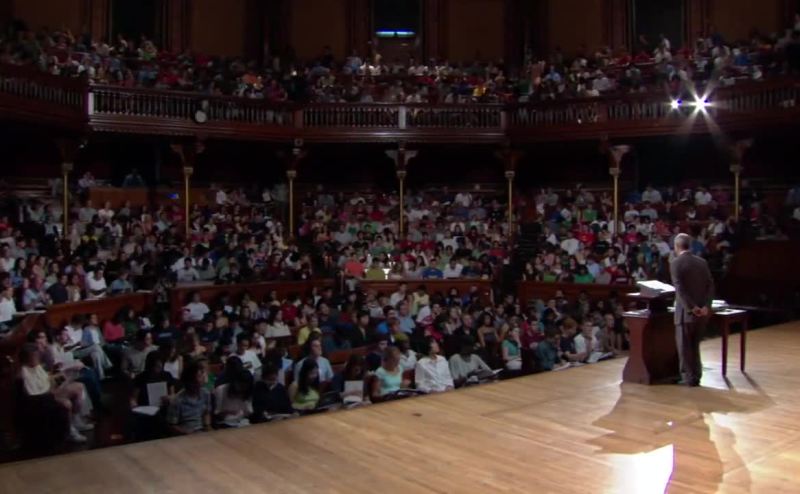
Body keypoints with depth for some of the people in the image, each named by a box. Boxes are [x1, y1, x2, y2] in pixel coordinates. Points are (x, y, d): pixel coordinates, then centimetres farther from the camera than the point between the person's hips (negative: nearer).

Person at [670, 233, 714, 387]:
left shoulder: (676, 263, -9)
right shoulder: (702, 262, 8)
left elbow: (680, 288, -18)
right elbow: (710, 285, 1)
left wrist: (692, 307, -16)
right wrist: (706, 306, -6)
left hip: (686, 311, -6)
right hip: (703, 311, 6)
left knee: (684, 346, 5)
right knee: (694, 344, 18)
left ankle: (689, 378, 7)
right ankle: (696, 376, 23)